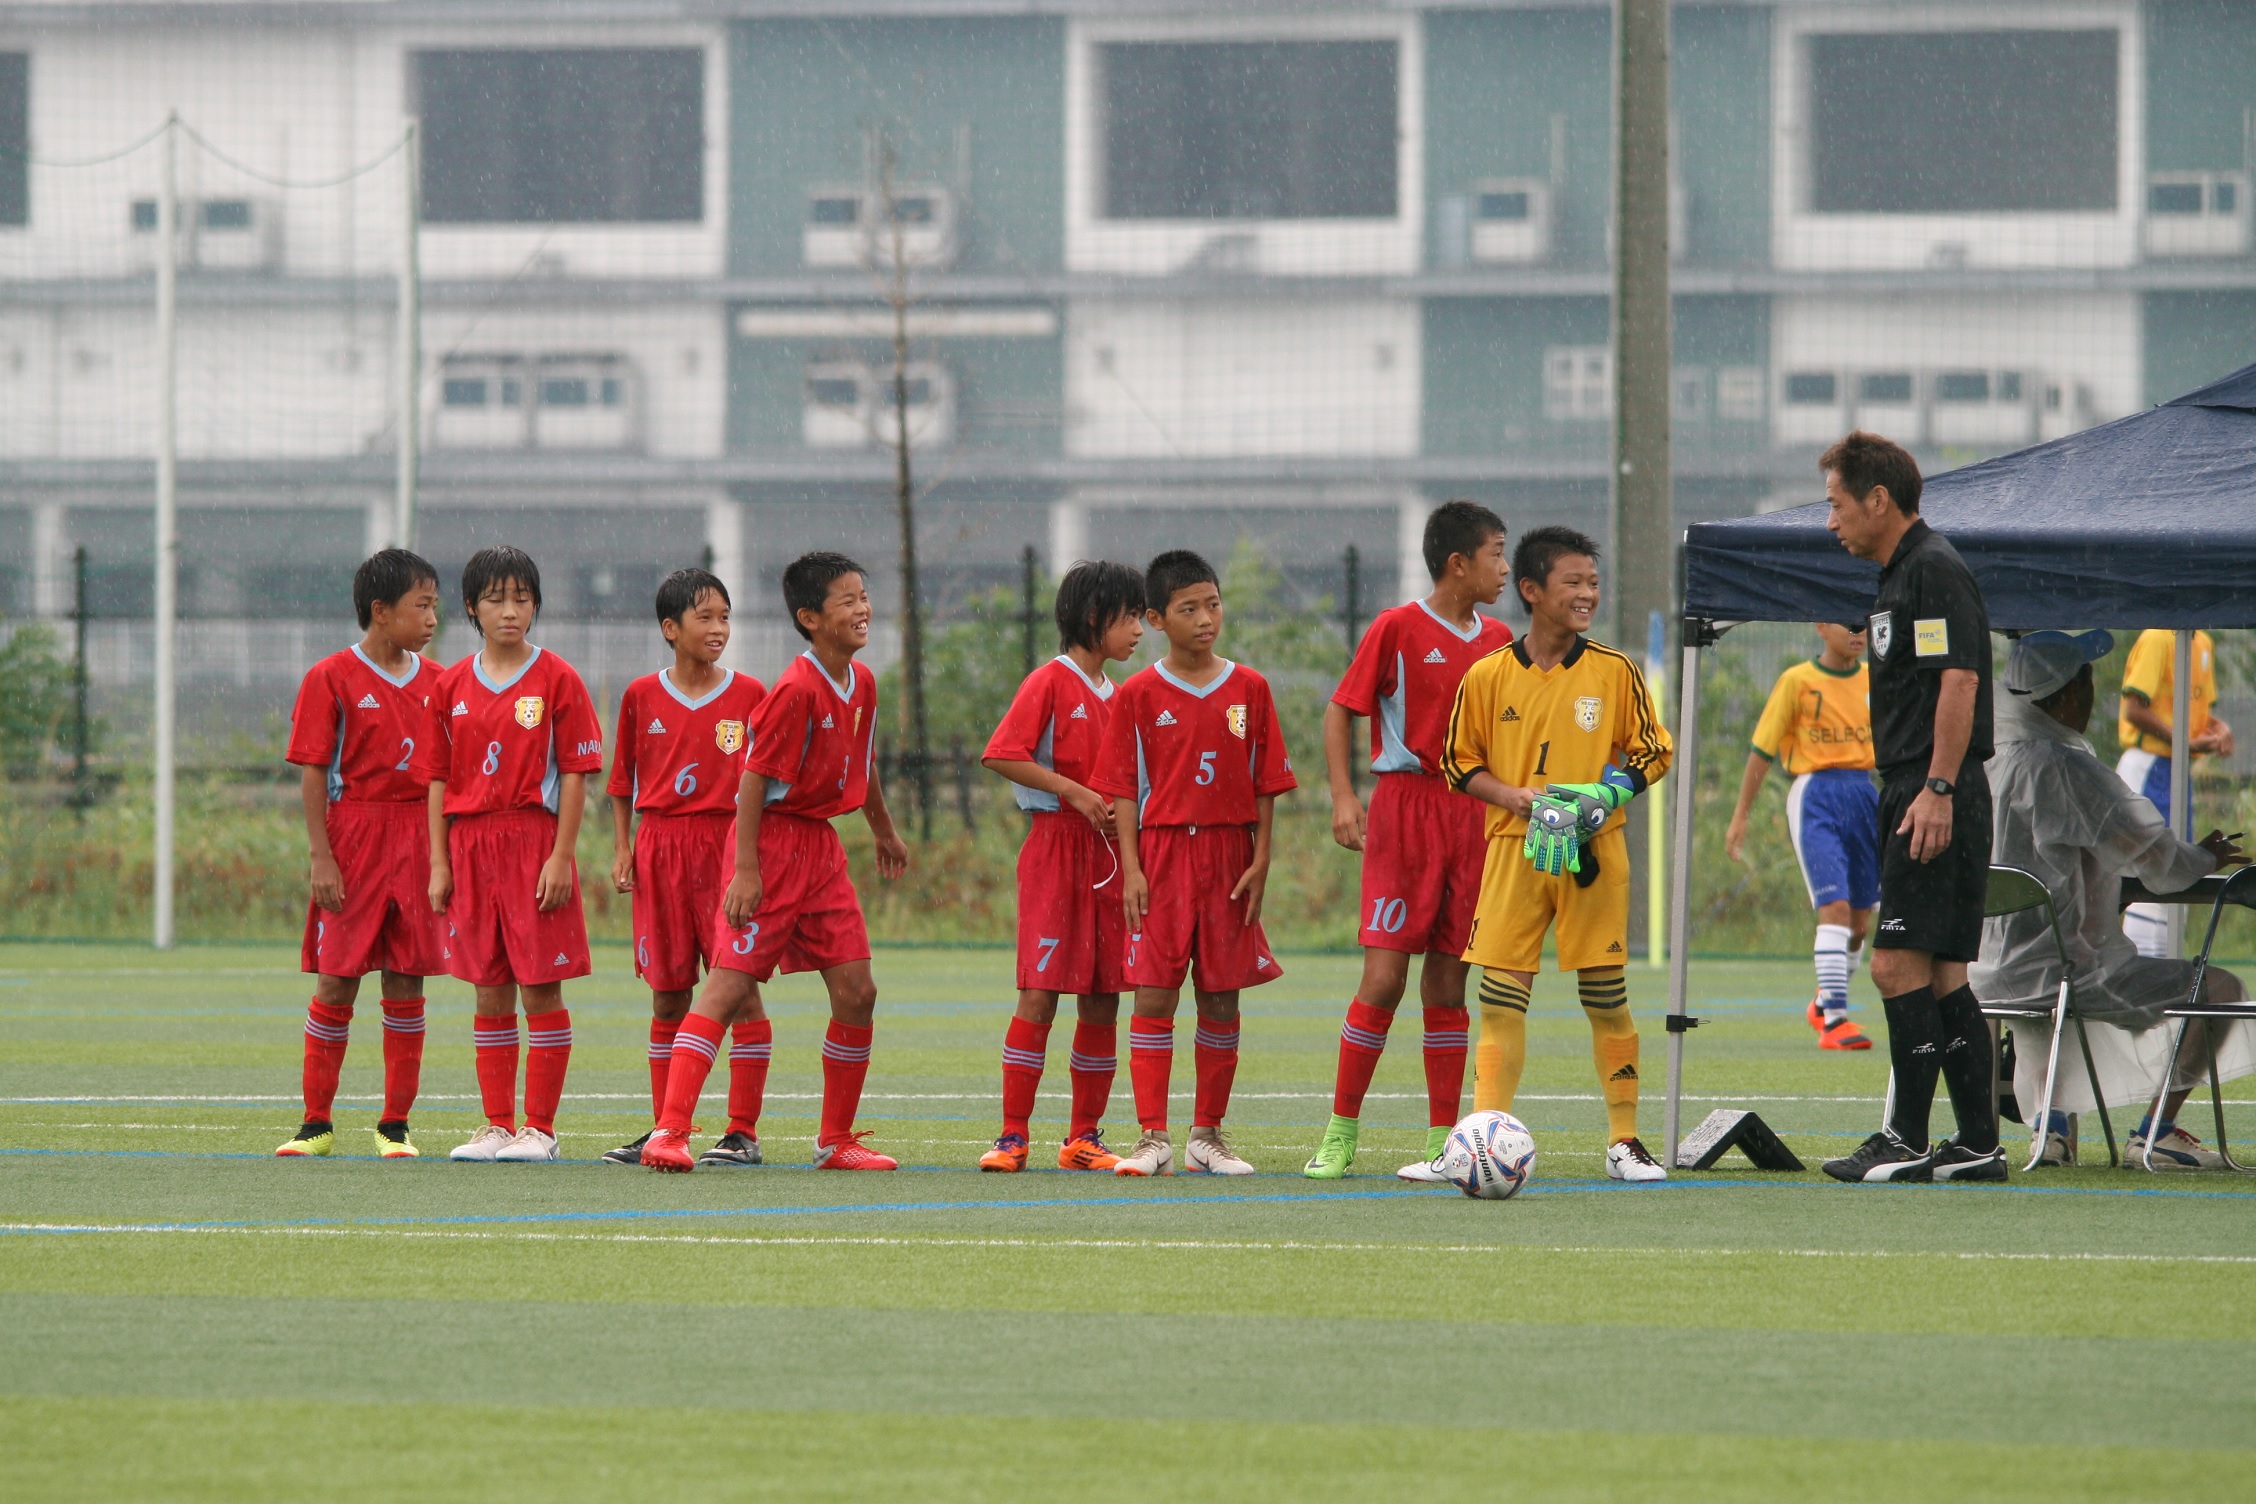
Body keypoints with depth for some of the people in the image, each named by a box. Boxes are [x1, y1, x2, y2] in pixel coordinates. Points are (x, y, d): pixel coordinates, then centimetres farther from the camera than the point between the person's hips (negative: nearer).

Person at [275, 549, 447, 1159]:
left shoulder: (436, 682, 9)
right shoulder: (331, 679, -3)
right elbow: (312, 774, -5)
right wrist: (321, 856, -11)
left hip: (421, 840, 3)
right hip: (353, 838, -3)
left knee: (406, 982, 3)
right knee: (335, 981, -1)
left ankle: (395, 1125, 9)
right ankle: (317, 1123, 7)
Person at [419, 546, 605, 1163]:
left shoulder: (556, 679, -2)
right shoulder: (452, 685, 9)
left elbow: (575, 774, -4)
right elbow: (439, 779, 10)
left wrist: (561, 856, -12)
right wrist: (439, 862, 4)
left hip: (535, 841, -4)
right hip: (471, 843, 4)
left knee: (540, 990, -3)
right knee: (490, 994, 7)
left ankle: (539, 1128, 2)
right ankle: (497, 1126, 12)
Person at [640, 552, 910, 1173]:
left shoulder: (861, 684, 8)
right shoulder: (796, 690, -18)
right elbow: (754, 778, -18)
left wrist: (885, 832, 39)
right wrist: (745, 869, -22)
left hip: (820, 848, 8)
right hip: (773, 840, -8)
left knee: (856, 992, 4)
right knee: (728, 986, -12)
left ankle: (836, 1140, 15)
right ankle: (669, 1133, -15)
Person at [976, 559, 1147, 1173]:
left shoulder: (1115, 695, 16)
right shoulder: (1051, 681, -6)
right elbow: (1000, 754, -15)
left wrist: (1121, 812, 1)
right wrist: (1073, 792, -16)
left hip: (1105, 855, 7)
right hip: (1054, 846, -7)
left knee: (1102, 1000, 5)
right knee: (1040, 993, -10)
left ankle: (1084, 1138, 11)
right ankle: (1013, 1136, -8)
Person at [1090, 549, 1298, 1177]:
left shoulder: (1249, 689, 6)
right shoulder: (1138, 695, 1)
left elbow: (1265, 783, 7)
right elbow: (1124, 789, 1)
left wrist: (1260, 860, -1)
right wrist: (1131, 867, -7)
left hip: (1230, 855, 2)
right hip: (1162, 851, -2)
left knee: (1221, 999, 5)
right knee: (1154, 995, -6)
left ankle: (1208, 1135, 13)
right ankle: (1153, 1137, -5)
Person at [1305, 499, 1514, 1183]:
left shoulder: (1498, 640, 12)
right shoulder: (1397, 629, -4)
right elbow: (1341, 709, -1)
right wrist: (1343, 795, -13)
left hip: (1475, 815, 5)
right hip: (1405, 807, -5)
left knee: (1447, 982, 5)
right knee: (1384, 975, -9)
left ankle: (1443, 1138, 7)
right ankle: (1340, 1132, -1)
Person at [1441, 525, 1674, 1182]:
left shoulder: (1615, 672, 1)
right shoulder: (1488, 676, 1)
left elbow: (1653, 750, 8)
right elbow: (1460, 762, 8)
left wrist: (1613, 792, -10)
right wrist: (1513, 796, -9)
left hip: (1594, 851, 0)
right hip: (1514, 850, 0)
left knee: (1606, 994, 3)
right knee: (1500, 998, -4)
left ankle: (1624, 1141, 11)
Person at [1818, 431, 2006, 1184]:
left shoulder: (1934, 569, -11)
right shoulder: (1901, 575, 20)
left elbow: (1959, 682, -19)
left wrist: (1937, 790, -23)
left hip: (1936, 801, -10)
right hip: (1915, 796, 10)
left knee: (1901, 966, -11)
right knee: (1941, 974, 9)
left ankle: (1906, 1142, -9)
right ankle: (1978, 1143, 9)